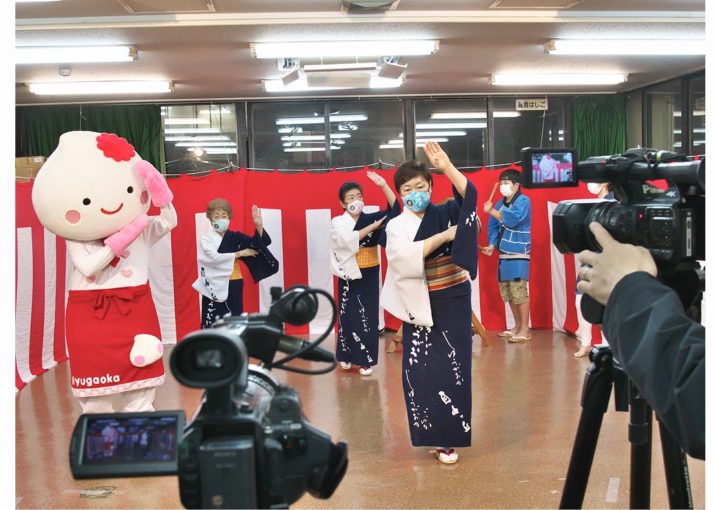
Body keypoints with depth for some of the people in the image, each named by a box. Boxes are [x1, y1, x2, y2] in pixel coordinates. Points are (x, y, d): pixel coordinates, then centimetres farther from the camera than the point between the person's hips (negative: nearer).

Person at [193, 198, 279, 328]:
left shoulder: (236, 237, 7)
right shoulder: (206, 238, -2)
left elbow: (258, 244, -2)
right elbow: (214, 257, -17)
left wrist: (259, 225, -18)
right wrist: (239, 253, -12)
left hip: (234, 287, 3)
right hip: (215, 287, -3)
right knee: (212, 324, -1)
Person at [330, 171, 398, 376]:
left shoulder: (371, 218, 2)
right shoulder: (338, 223, -3)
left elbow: (394, 209, -11)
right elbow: (348, 239, -22)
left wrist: (384, 186, -22)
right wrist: (373, 227, -20)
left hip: (369, 275, 1)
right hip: (349, 275, -1)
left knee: (369, 316, 2)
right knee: (348, 315, 5)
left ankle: (366, 359, 10)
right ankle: (347, 355, 22)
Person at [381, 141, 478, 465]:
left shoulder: (446, 213, 1)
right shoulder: (397, 226, 0)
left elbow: (469, 195, -20)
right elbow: (405, 256, -20)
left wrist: (447, 167, -34)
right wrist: (444, 236, -19)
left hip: (453, 302, 0)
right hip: (419, 305, 0)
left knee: (452, 368, 1)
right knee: (419, 369, 1)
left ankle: (447, 436, 14)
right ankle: (429, 431, 19)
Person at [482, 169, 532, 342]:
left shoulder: (523, 201, -7)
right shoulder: (500, 204, 14)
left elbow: (512, 219, -22)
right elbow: (494, 227, 13)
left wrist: (491, 211, -16)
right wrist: (492, 245, -2)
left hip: (519, 254, -8)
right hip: (504, 254, 8)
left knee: (519, 291, -11)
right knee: (507, 292, 12)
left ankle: (525, 330, -4)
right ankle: (517, 326, 25)